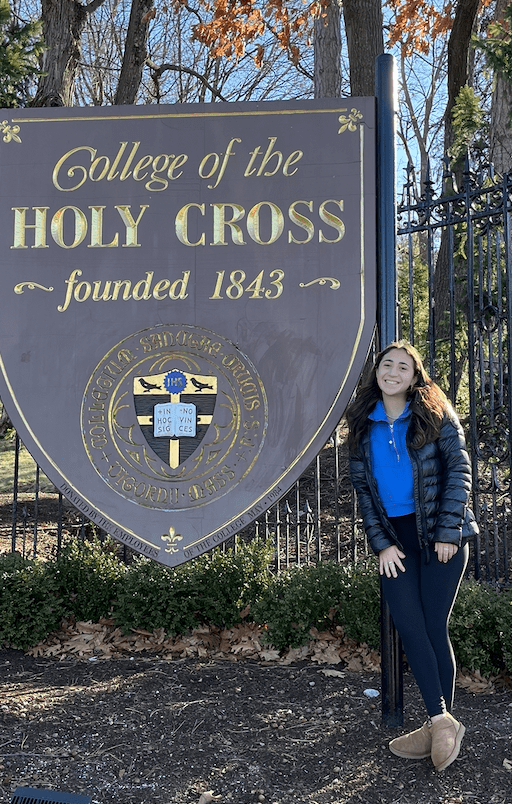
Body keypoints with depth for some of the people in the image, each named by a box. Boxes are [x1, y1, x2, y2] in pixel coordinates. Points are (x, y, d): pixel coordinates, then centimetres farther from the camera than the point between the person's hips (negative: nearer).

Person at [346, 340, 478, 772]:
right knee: (408, 625, -3)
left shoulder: (436, 413, -1)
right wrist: (381, 543, -1)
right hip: (395, 536, 3)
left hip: (441, 532, -3)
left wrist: (448, 532, -11)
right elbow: (362, 486, 7)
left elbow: (459, 468, -5)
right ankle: (442, 721, 7)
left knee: (433, 625, -1)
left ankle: (441, 723, 12)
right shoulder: (363, 425, 7)